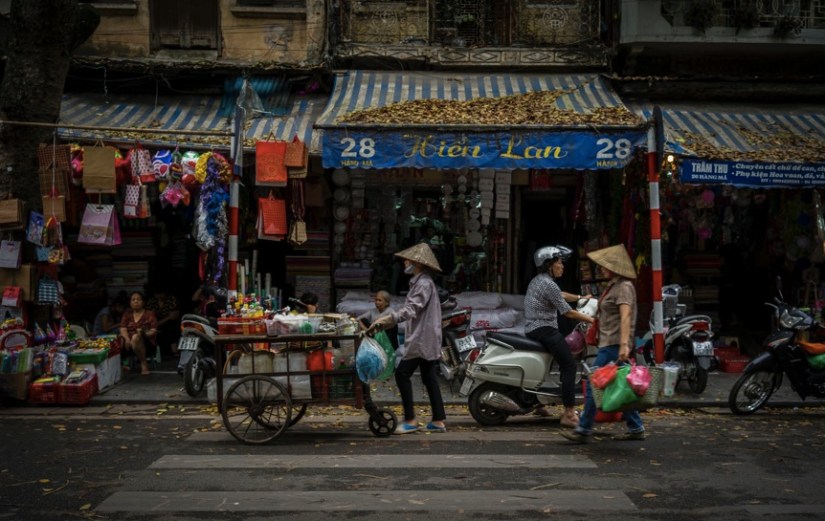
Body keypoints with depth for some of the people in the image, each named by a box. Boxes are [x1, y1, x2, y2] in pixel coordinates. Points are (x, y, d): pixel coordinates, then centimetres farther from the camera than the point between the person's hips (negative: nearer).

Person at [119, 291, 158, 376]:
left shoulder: (149, 314, 5)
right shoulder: (127, 314, 15)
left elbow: (153, 331, -6)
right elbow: (123, 329, 1)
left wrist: (144, 333, -29)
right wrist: (127, 339, -20)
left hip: (146, 343, -3)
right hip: (130, 341, 3)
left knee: (136, 337, -37)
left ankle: (144, 364, -24)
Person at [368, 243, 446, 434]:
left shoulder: (424, 284, -14)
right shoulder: (420, 282, 18)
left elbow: (411, 310, -23)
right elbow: (411, 310, 19)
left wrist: (386, 319, -26)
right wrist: (385, 320, 11)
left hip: (422, 338, -10)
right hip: (427, 339, 10)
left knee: (402, 374, -7)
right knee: (429, 378, 10)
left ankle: (410, 419, -5)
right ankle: (438, 420, 11)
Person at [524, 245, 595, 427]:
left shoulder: (537, 280, 16)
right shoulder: (548, 284, -15)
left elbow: (559, 294, 34)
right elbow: (567, 312, -15)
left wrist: (580, 297, 40)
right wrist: (591, 320, -7)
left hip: (532, 329, 11)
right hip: (544, 330, -11)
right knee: (569, 365, -16)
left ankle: (539, 404, 31)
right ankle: (569, 414, -23)